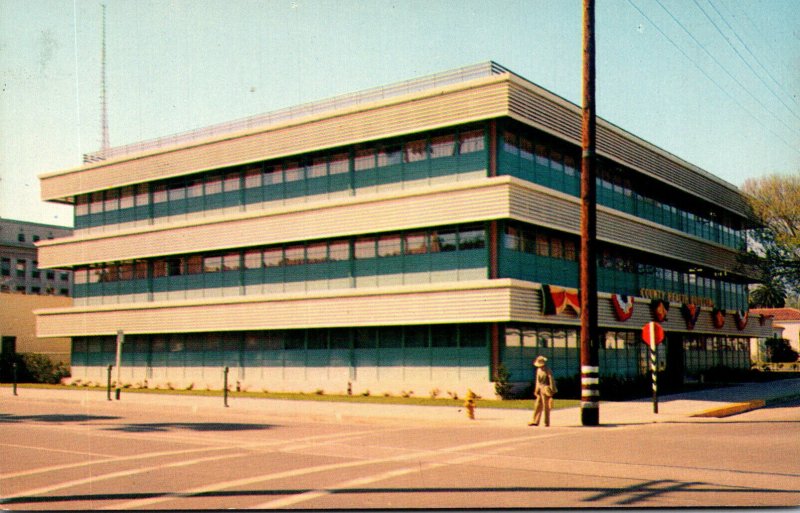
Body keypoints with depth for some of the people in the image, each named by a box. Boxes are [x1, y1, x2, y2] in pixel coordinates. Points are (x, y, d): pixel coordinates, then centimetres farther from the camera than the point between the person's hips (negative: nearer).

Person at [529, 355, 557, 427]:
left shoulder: (548, 371, -11)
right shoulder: (538, 370, 13)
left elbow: (551, 381, -13)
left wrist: (551, 391, -16)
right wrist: (536, 390, 19)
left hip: (545, 390, -7)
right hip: (540, 389, 7)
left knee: (546, 406, -4)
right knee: (537, 405, 6)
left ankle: (547, 422, 1)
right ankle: (535, 421, 9)